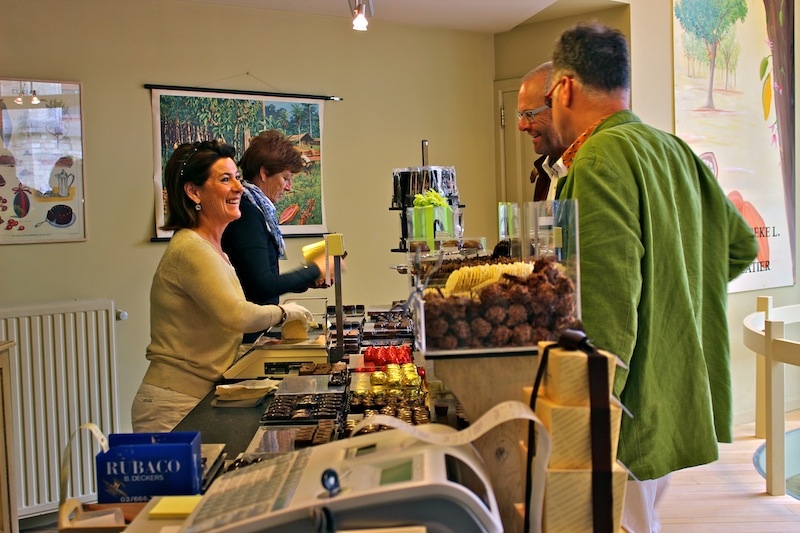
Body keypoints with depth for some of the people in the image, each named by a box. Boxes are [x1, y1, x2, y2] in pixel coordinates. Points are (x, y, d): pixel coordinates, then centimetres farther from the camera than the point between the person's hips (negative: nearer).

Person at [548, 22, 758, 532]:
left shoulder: (600, 157, -17)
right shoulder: (676, 152, 9)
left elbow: (607, 303, -24)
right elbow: (741, 244, 20)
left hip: (635, 413, -9)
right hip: (679, 400, 9)